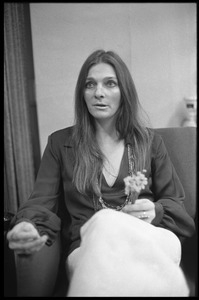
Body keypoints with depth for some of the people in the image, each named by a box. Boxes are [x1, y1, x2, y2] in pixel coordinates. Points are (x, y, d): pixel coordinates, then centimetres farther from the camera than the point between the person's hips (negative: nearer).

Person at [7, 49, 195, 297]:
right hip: (87, 249, -1)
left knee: (106, 223, -35)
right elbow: (41, 202, 3)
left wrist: (155, 212, -12)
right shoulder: (60, 143, 10)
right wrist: (27, 228, -21)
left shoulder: (150, 141, 12)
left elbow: (176, 204, 12)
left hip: (147, 239, 2)